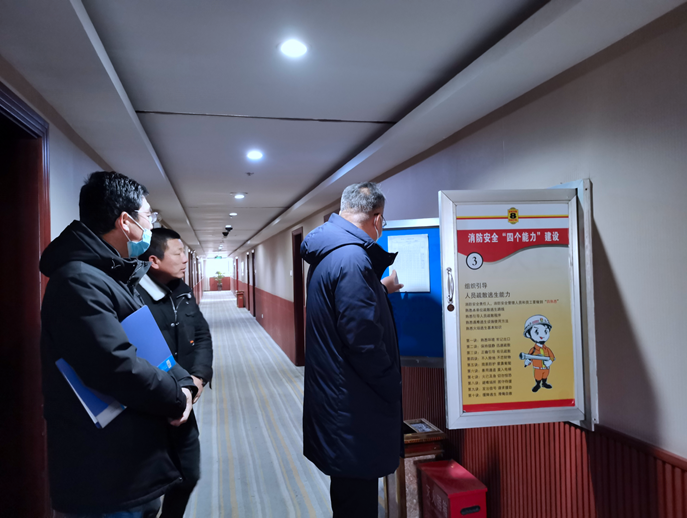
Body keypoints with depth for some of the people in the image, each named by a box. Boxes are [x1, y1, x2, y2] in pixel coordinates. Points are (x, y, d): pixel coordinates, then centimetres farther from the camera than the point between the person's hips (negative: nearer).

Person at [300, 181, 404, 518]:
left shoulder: (329, 254, 8)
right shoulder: (352, 258, -23)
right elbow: (365, 341, -26)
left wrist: (382, 288, 39)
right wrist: (392, 390, -12)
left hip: (334, 397, 10)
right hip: (353, 405, -10)